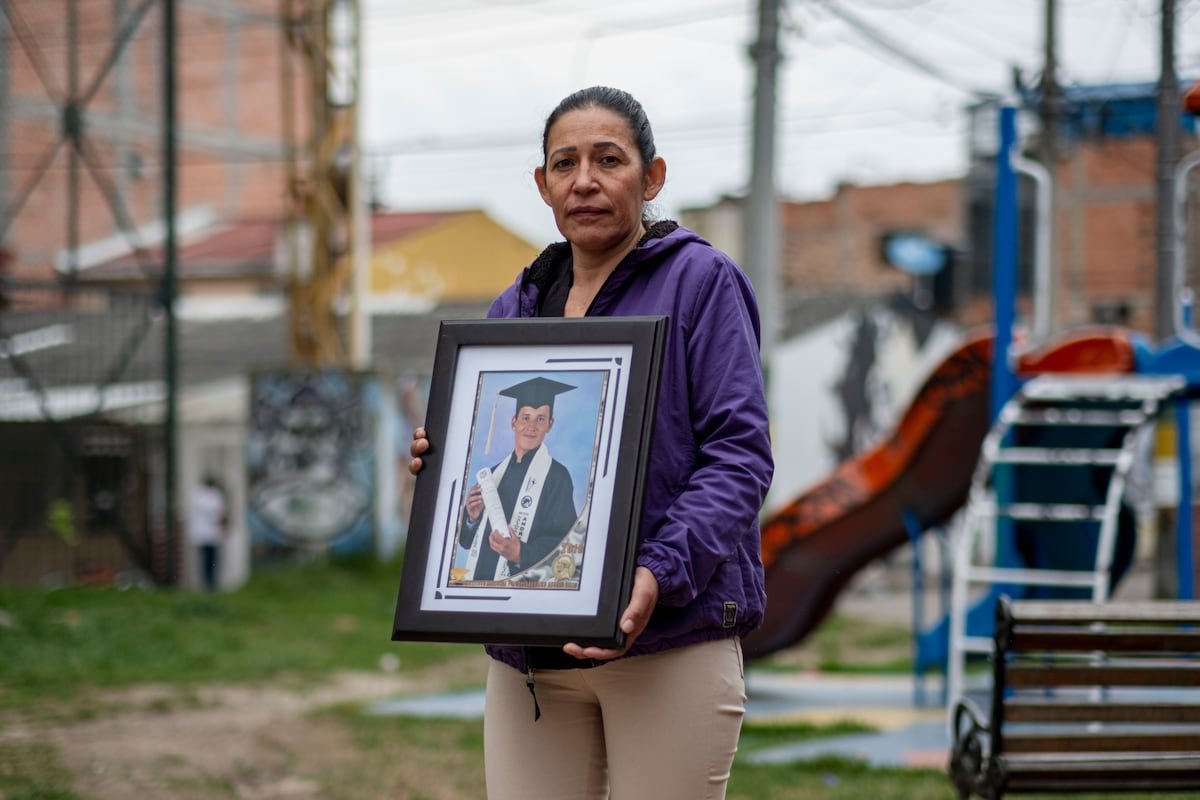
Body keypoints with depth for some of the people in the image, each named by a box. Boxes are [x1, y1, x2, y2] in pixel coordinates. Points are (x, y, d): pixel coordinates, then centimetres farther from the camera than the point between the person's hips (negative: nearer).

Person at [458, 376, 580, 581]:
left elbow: (564, 543, -12)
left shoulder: (556, 476, -6)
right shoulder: (494, 474, 11)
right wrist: (472, 518, -5)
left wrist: (521, 554, -25)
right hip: (479, 579, 5)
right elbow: (467, 539, 15)